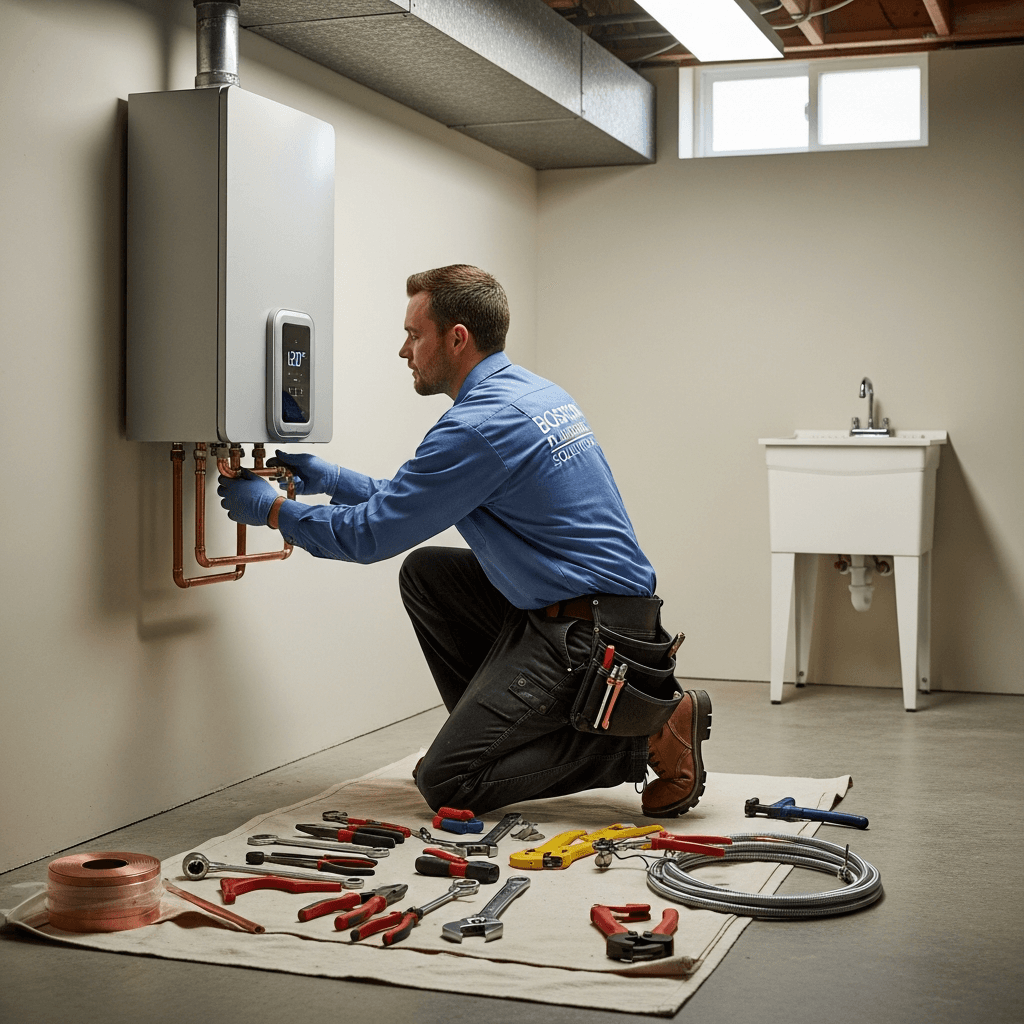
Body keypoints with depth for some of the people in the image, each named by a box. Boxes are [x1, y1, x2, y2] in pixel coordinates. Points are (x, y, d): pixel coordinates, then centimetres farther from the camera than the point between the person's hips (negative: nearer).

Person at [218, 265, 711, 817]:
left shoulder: (479, 425, -19)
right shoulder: (533, 392, 13)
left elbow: (371, 534, -13)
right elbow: (414, 500, 23)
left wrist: (273, 510, 2)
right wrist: (329, 478, 21)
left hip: (583, 636, -10)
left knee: (446, 782, -7)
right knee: (424, 571, 18)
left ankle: (643, 733, -5)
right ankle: (493, 732, 20)